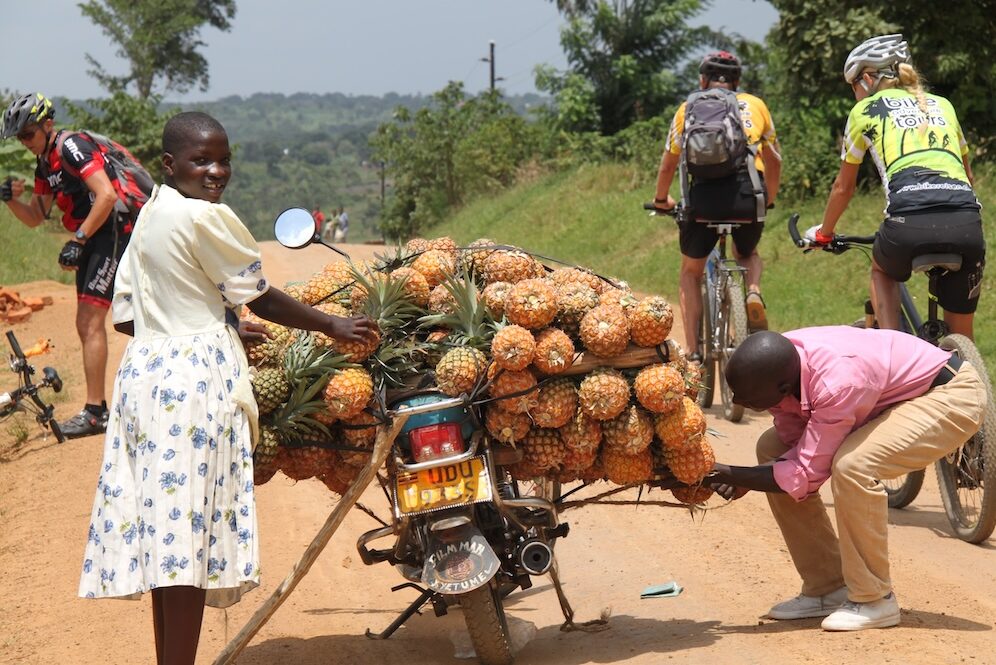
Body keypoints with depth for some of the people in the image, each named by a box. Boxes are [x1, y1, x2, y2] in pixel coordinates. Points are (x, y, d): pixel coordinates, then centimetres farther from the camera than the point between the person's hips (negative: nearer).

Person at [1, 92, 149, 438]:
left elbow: (107, 195, -24)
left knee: (91, 321, -14)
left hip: (116, 229, -10)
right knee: (86, 325, 9)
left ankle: (94, 413, -14)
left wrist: (78, 240, -22)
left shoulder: (71, 146, -13)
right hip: (94, 241, 10)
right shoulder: (46, 163, 16)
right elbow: (35, 217, 20)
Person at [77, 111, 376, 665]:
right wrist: (333, 326, 7)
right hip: (194, 379, -9)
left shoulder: (149, 218, 17)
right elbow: (261, 299, -4)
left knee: (161, 534, 10)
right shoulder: (207, 217, -10)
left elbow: (126, 316, 19)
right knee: (188, 533, -9)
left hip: (143, 370, 9)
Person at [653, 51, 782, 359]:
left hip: (704, 193, -1)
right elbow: (774, 161, 34)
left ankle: (694, 352, 11)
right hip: (748, 189, 1)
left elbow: (668, 164, 28)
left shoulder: (689, 109, 21)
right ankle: (754, 293, 0)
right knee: (747, 254, 32)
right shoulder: (755, 105, 24)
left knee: (691, 273, 21)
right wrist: (770, 199, 51)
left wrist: (661, 200, 47)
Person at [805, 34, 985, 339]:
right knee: (960, 334, 16)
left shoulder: (864, 111, 18)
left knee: (882, 271, 32)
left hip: (910, 222, -2)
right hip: (967, 224, 2)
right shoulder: (942, 105, 28)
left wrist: (823, 233, 43)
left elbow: (843, 187, 27)